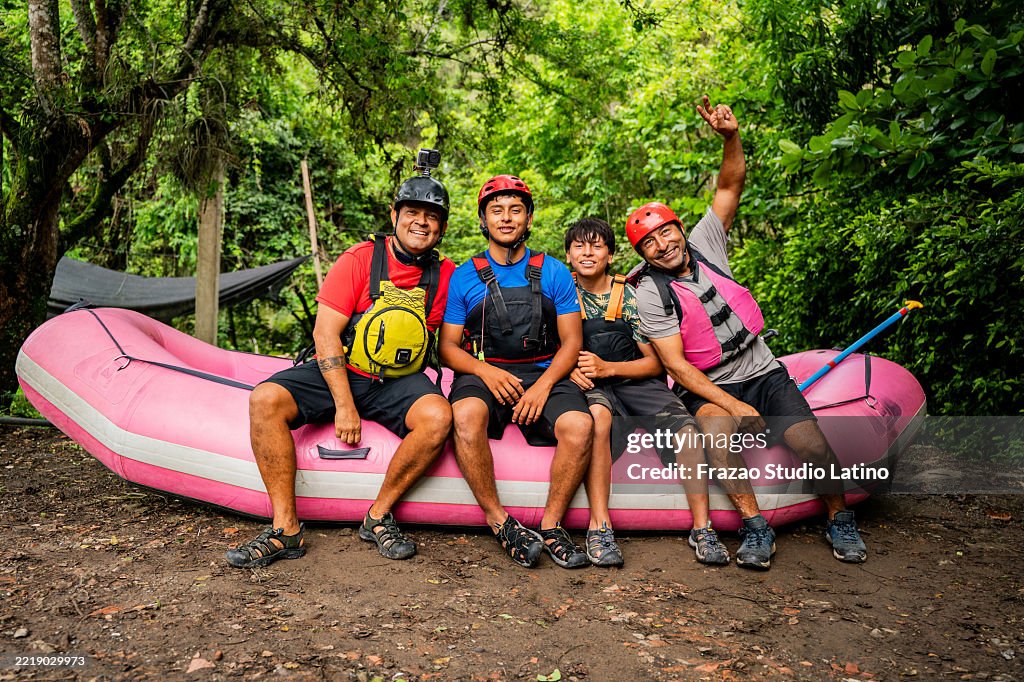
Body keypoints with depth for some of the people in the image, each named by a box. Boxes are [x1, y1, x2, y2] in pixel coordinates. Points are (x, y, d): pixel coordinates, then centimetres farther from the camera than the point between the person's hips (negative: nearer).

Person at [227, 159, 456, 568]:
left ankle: (378, 517, -13)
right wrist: (344, 406, -17)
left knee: (438, 416, -30)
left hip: (397, 383, 1)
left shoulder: (445, 275, 3)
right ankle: (285, 530, -19)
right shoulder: (359, 259, -5)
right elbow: (325, 334, -10)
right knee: (265, 400, -24)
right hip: (337, 372, 0)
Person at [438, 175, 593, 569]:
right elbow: (448, 347, 6)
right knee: (465, 416, -35)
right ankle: (500, 523, -19)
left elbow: (572, 341, 6)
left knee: (579, 425, -30)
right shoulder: (465, 277, 9)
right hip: (482, 375, 0)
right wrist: (485, 370, -14)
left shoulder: (553, 273, 10)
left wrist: (544, 384, -12)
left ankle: (550, 526, -11)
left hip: (543, 375, 1)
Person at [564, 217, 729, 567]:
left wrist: (607, 368, -14)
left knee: (687, 428, -25)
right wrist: (569, 369, -18)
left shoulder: (631, 296, 2)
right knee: (598, 415, -38)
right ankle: (599, 526, -33)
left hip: (635, 380, 2)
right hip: (590, 385, -1)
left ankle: (702, 529, -15)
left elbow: (655, 363, 1)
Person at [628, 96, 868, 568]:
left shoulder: (703, 243, 4)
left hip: (763, 372, 3)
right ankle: (755, 527, -24)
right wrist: (734, 405, -24)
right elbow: (677, 365, -14)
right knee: (716, 427, -37)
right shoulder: (650, 294, -8)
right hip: (709, 388, -3)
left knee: (813, 446, -17)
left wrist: (731, 137, -24)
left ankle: (839, 520, 10)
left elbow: (731, 185, -4)